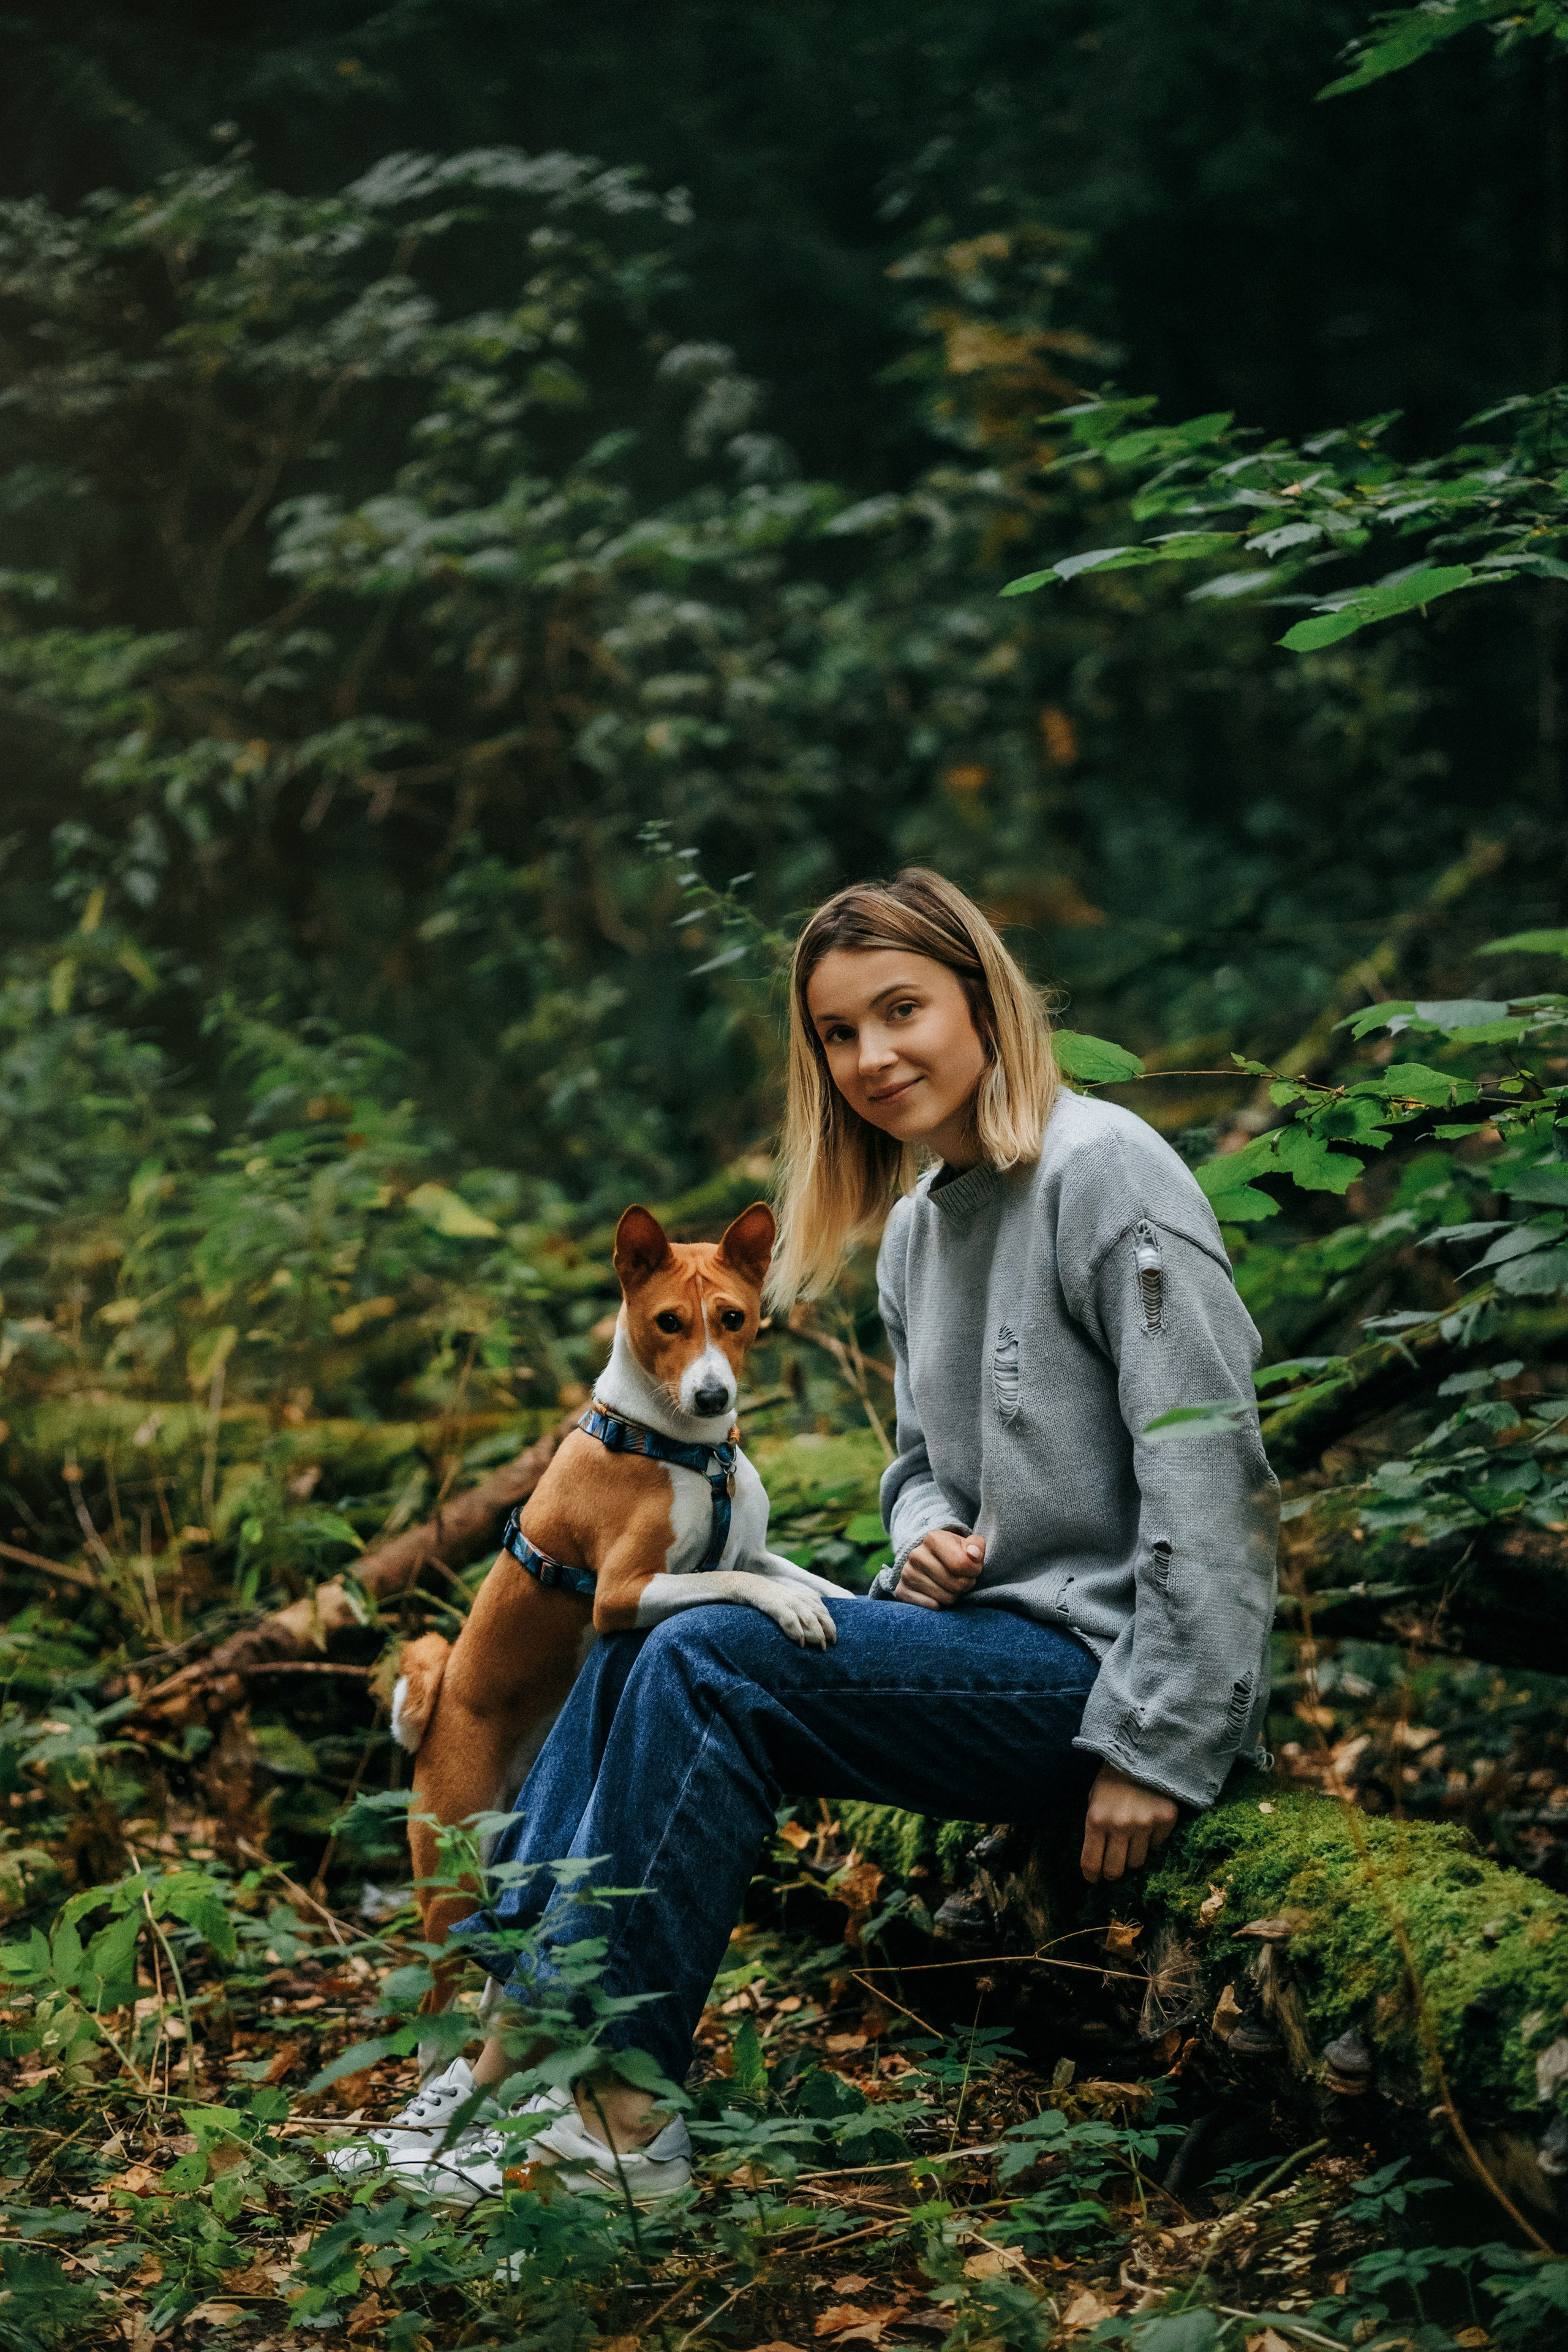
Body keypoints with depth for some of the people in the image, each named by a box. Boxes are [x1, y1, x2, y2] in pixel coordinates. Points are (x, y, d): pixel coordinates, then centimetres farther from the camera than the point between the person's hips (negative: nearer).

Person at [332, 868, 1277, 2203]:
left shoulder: (1107, 1175, -13)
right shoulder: (916, 1226, 13)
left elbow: (1210, 1477, -17)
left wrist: (1159, 1744, -19)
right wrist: (928, 1534, -1)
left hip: (1105, 1661, -9)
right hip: (993, 1633, 9)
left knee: (712, 1662, -21)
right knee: (636, 1648, -2)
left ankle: (617, 2113, -17)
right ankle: (521, 2036, -6)